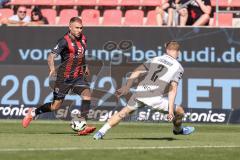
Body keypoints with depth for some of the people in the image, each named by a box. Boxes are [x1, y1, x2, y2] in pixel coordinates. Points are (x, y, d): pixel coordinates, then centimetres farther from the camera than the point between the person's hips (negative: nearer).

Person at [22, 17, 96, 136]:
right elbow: (51, 56, -26)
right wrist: (52, 68, -43)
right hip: (64, 77, -5)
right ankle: (33, 113, 27)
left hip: (78, 76, 5)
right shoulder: (65, 41, -16)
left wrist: (85, 66, 25)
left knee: (86, 94, -22)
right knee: (56, 105, 1)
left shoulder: (83, 39, 5)